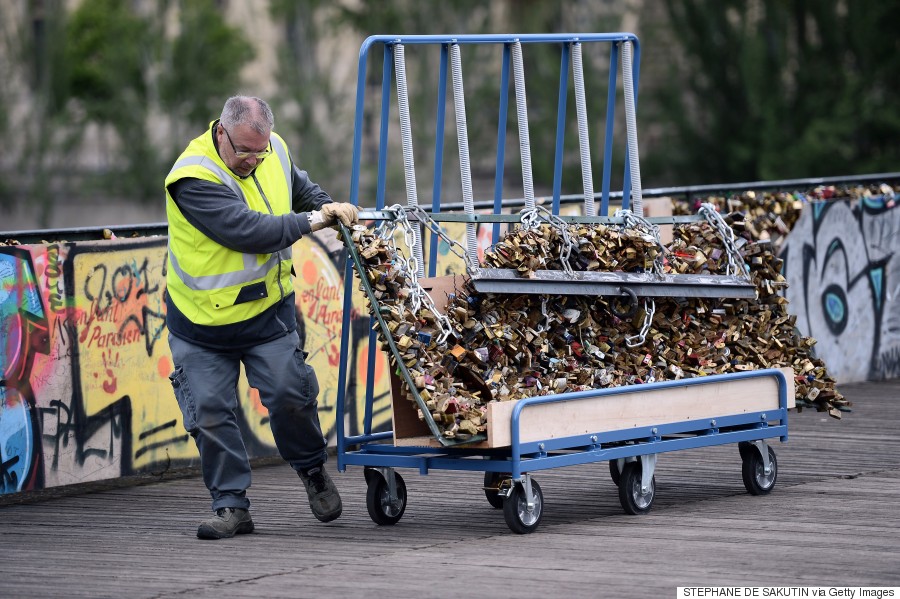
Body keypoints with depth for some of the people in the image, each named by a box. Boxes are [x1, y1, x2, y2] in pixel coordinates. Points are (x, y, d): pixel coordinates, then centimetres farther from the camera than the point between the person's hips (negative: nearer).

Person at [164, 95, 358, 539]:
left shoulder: (274, 151, -3)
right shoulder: (194, 178, -25)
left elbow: (300, 187, 21)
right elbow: (248, 231, -31)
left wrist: (329, 207, 2)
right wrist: (310, 222, -22)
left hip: (267, 308, 4)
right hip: (202, 318, -3)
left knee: (290, 394, -7)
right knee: (209, 410, -4)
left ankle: (312, 469, 19)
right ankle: (230, 506, 6)